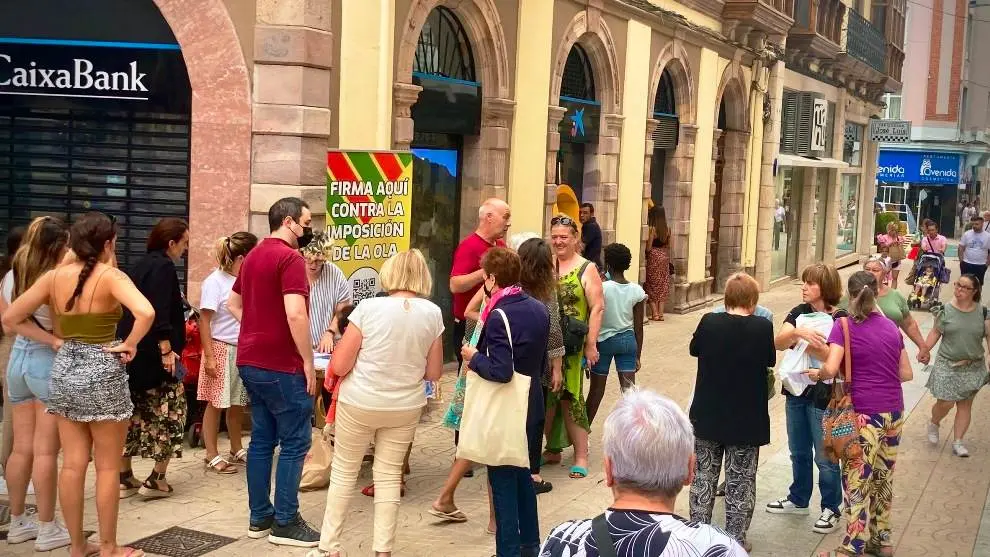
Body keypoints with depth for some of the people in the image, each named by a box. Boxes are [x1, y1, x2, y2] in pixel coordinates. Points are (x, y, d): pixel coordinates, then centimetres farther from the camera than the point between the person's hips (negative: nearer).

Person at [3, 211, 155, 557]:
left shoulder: (54, 276, 2)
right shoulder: (111, 277, -12)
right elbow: (146, 313, -29)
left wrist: (54, 341, 5)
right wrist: (129, 345, -14)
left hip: (64, 370, 5)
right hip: (101, 372, -5)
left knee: (72, 465, 11)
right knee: (107, 467, 5)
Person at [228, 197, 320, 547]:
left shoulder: (253, 256, 14)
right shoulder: (290, 257, -15)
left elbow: (233, 303, 25)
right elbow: (295, 314, -24)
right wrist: (308, 361, -17)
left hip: (250, 360, 9)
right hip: (281, 365, -9)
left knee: (262, 439, 13)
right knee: (295, 442, -2)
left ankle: (259, 517, 18)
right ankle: (285, 523, 2)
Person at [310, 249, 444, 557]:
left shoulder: (368, 307, -13)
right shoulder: (432, 313, -5)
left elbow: (339, 366, -12)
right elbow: (433, 373, 2)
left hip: (360, 403, -2)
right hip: (406, 406, 2)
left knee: (344, 472, 12)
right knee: (389, 475, 13)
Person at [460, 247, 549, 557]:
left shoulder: (500, 315, -21)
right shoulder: (539, 309, 4)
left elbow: (500, 371, -27)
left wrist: (474, 357, -12)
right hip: (531, 407, 8)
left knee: (503, 482, 3)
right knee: (523, 476, 21)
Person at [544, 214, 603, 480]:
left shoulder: (587, 269, -1)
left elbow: (597, 308, -5)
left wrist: (591, 344, -11)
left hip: (572, 346, -4)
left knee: (570, 398, -5)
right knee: (547, 398, 8)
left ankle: (581, 456, 4)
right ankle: (553, 449, 23)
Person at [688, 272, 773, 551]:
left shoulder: (709, 322, -9)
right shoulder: (763, 327, -14)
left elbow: (695, 349, 10)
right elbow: (770, 361, 3)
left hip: (707, 416, 2)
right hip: (745, 420, -2)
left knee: (703, 477, 15)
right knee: (740, 483, 9)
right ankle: (736, 541, 14)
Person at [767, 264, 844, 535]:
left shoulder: (840, 319, -12)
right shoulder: (799, 312, 2)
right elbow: (778, 342, -13)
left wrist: (804, 341, -31)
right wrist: (796, 332, -32)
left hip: (824, 395, -5)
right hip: (796, 390, 5)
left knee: (824, 457, 4)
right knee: (799, 452, 19)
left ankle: (831, 508, 20)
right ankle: (798, 500, 35)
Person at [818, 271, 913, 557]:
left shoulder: (844, 325, -9)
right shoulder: (890, 326, 7)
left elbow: (831, 368, -20)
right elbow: (906, 373, 12)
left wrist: (817, 374, 0)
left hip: (865, 414, -6)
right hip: (894, 413, 6)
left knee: (856, 483, 1)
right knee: (882, 478, 18)